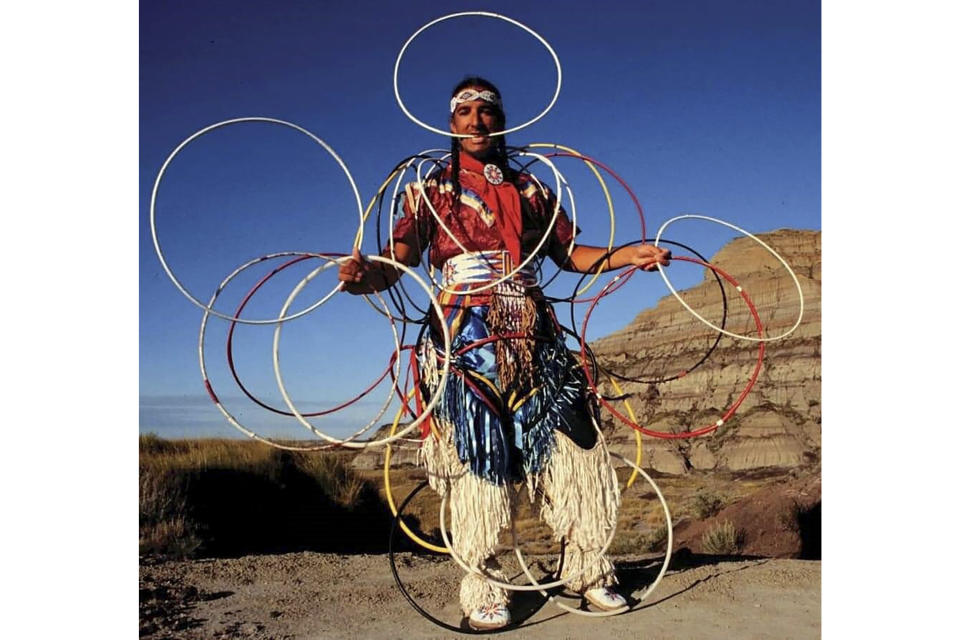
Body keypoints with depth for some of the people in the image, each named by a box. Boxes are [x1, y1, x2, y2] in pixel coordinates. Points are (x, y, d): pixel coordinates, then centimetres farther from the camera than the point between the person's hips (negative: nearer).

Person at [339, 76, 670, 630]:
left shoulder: (530, 188, 19)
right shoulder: (430, 189, 10)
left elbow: (569, 252, 17)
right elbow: (399, 261, -5)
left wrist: (628, 255, 1)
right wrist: (366, 275, -27)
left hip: (535, 335, 3)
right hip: (465, 335, -3)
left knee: (572, 446, 0)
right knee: (478, 456, -5)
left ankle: (588, 569, 18)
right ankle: (483, 586, 9)